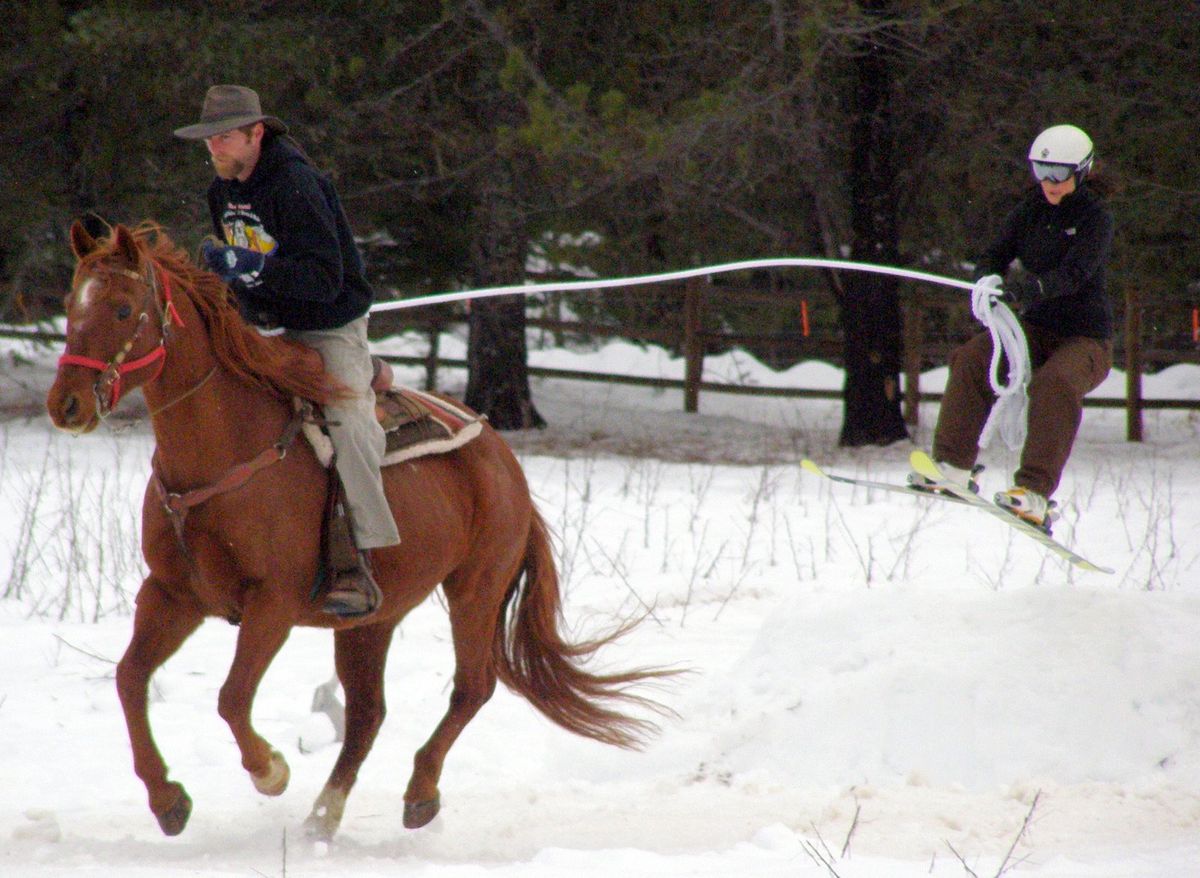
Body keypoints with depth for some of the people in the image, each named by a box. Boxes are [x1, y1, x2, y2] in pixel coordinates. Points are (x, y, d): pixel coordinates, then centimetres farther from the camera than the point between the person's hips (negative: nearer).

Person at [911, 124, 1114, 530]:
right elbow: (996, 254, -1)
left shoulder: (1096, 218, -12)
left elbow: (1074, 274, -27)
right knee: (973, 359, -19)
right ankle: (954, 464, -17)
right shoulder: (1032, 208, 5)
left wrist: (1027, 288, -44)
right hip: (1037, 328, 6)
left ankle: (1036, 493, -39)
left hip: (1087, 338, -6)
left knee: (1055, 383, -35)